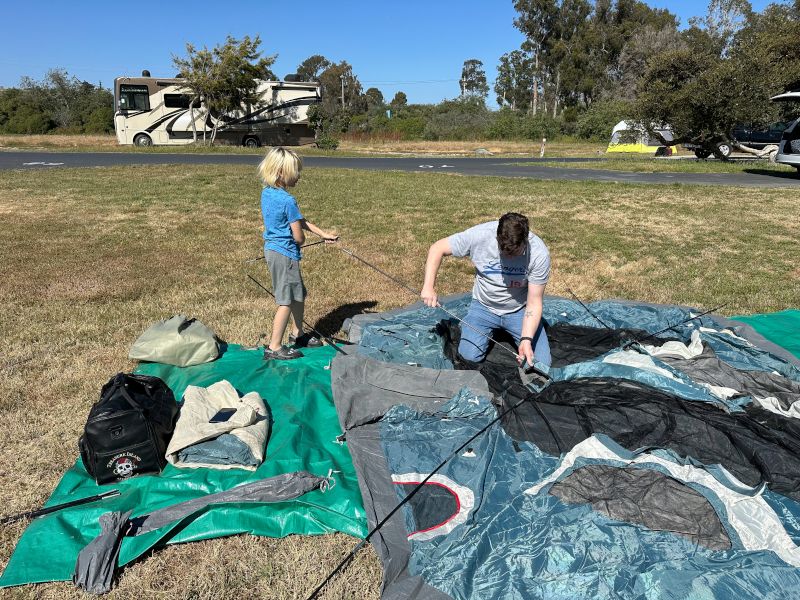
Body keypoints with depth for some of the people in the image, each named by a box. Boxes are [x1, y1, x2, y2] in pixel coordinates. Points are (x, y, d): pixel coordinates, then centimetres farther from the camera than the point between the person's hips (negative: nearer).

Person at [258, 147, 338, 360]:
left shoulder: (266, 193, 7)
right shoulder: (288, 201, -22)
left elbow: (299, 221, 8)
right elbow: (299, 237, -17)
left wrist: (323, 234, 7)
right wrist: (299, 240, 7)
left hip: (272, 248, 10)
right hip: (285, 254, -10)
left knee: (299, 294, 22)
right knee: (287, 301, 1)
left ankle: (297, 334, 38)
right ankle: (274, 347, 9)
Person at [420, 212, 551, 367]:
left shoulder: (539, 254, -26)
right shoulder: (479, 235, -27)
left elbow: (534, 303, -20)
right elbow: (437, 248, -14)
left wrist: (527, 340, -33)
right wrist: (428, 287, -23)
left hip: (519, 310, 0)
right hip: (484, 306, 0)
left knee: (542, 363, -8)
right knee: (469, 356, -16)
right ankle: (492, 331, 18)